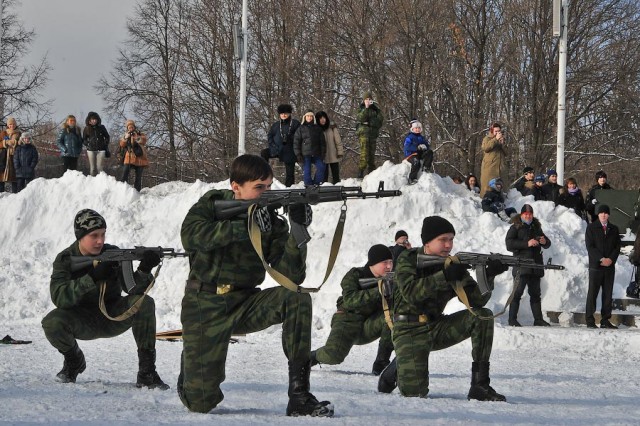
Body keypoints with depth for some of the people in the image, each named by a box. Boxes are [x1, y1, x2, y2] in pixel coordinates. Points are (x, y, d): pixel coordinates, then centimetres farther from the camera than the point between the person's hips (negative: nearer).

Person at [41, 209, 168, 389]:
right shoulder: (65, 259, -13)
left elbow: (134, 288, -18)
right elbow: (59, 297, -29)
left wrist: (144, 270, -40)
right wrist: (92, 277, -39)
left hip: (113, 318, 1)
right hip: (84, 323, -1)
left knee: (144, 303, -27)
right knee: (52, 322, -31)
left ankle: (146, 373, -21)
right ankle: (74, 360, 3)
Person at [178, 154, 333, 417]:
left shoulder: (273, 224, -3)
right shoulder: (212, 204, -4)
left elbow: (291, 276, -15)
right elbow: (190, 236, -26)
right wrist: (244, 226, -33)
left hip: (245, 305, 2)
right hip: (204, 306, -2)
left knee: (297, 298, -28)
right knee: (201, 403, -12)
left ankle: (299, 397, -26)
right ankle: (191, 367, 27)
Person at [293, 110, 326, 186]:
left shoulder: (318, 128, 13)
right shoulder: (301, 129, 6)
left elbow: (322, 142, 14)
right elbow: (296, 142, 2)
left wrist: (323, 152, 5)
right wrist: (298, 154, -5)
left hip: (316, 154, 2)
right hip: (305, 155, -2)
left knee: (321, 167, -11)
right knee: (306, 171, -3)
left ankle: (317, 183, 1)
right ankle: (308, 186, 4)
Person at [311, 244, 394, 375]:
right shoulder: (355, 275, -11)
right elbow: (349, 300, -28)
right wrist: (377, 291, -37)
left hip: (369, 326, 3)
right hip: (348, 321, -3)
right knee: (334, 356, -31)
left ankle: (380, 364, -18)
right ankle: (312, 356, 7)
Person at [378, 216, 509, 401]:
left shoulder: (454, 265, 2)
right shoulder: (408, 260, -8)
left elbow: (477, 300, -7)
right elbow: (410, 293, -27)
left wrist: (489, 276, -25)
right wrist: (444, 276, -34)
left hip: (436, 327, 5)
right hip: (409, 331, -5)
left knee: (483, 316, -16)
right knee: (414, 391, -23)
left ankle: (480, 385, -16)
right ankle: (397, 367, 14)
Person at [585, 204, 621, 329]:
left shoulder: (614, 229, 13)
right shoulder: (591, 228, 3)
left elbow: (617, 247, 10)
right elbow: (589, 246, -5)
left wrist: (611, 259, -8)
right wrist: (601, 259, -14)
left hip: (610, 266, 4)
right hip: (595, 266, -4)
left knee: (608, 294, 3)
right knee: (592, 293, -4)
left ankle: (605, 320, 6)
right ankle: (590, 320, -2)